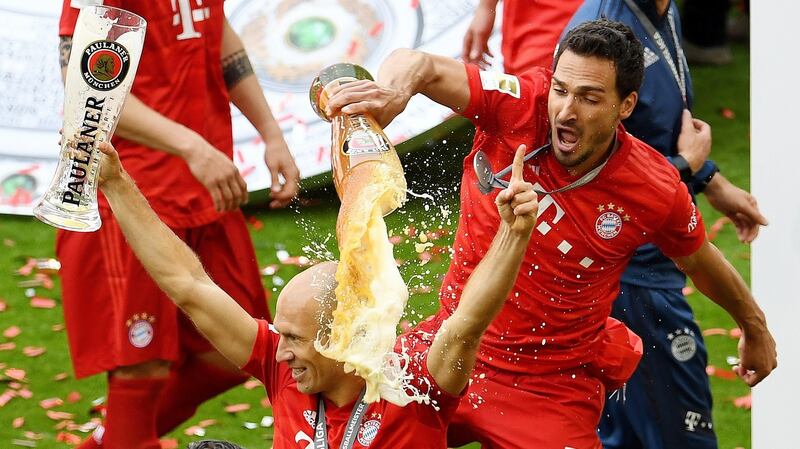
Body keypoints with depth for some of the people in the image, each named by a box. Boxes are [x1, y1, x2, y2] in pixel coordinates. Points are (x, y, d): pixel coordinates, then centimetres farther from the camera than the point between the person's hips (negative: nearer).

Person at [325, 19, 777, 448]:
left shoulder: (659, 191, -15)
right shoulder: (518, 107, -17)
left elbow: (701, 260, 6)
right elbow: (424, 66, -29)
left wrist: (755, 327, 23)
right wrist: (395, 88, -54)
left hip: (554, 388, -2)